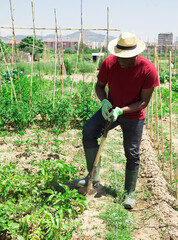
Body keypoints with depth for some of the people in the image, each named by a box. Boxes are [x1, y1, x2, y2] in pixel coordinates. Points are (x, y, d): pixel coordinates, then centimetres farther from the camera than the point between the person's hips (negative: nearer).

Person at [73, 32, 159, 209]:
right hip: (111, 109, 2)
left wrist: (121, 110, -30)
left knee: (132, 154, 3)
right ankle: (94, 176, -9)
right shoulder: (109, 63, -16)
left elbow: (144, 101, -17)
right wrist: (104, 101, -22)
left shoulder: (148, 70, -23)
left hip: (133, 115, -2)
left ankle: (130, 193, 24)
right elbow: (99, 85, 0)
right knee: (88, 131, -22)